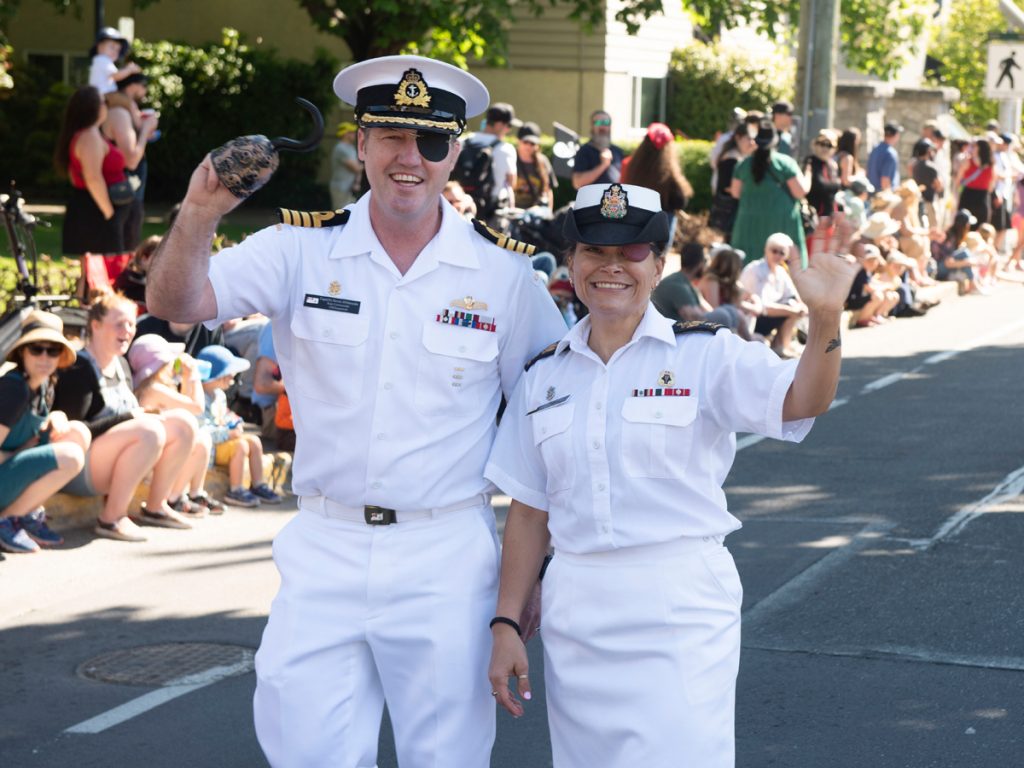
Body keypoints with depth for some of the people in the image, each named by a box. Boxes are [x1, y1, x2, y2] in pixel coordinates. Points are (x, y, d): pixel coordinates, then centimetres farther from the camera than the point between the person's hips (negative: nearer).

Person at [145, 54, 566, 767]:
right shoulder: (303, 252, 0)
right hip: (325, 549, 1)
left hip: (446, 557, -1)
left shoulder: (504, 273, -1)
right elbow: (176, 302, -10)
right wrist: (199, 215, -31)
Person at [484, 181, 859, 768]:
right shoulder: (544, 377, 9)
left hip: (681, 607, -4)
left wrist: (826, 317, -38)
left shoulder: (706, 355, -3)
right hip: (576, 610, 4)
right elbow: (530, 513, 11)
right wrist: (506, 624, 6)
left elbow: (801, 401, -20)